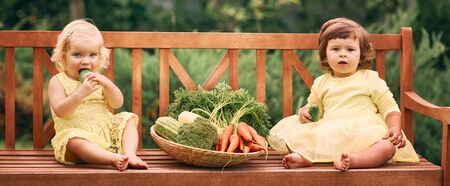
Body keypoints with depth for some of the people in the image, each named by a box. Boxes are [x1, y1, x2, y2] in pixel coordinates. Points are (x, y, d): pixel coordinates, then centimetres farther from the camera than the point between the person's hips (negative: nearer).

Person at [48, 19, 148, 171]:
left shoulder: (98, 79, 14)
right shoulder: (58, 82, 0)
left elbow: (117, 103, 3)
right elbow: (60, 111, -15)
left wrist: (106, 84, -15)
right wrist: (81, 93, -29)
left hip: (106, 130, 6)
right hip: (76, 133, -6)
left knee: (128, 119, -6)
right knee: (75, 141, -36)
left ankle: (130, 154, -27)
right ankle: (114, 159, -50)